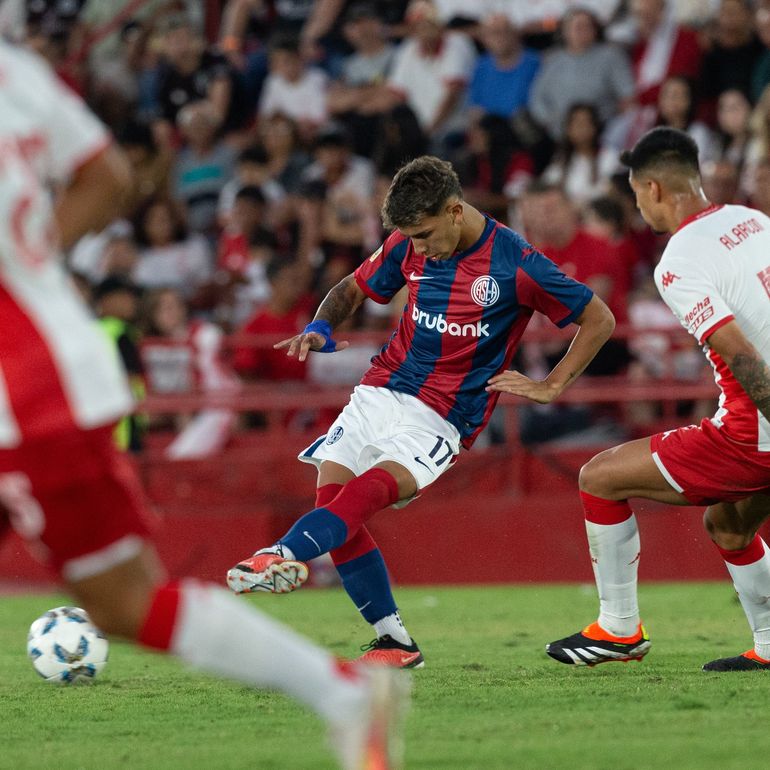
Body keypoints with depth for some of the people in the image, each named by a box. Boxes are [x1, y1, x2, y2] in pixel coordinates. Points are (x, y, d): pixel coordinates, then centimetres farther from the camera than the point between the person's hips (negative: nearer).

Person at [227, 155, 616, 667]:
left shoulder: (516, 265, -10)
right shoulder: (409, 246, 3)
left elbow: (600, 321, -1)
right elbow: (355, 288, 20)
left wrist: (550, 389, -6)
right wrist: (320, 328, -1)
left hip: (441, 418, -6)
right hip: (381, 391, 6)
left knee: (368, 491, -29)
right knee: (332, 497, -11)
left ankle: (285, 557, -53)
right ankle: (394, 642, -2)